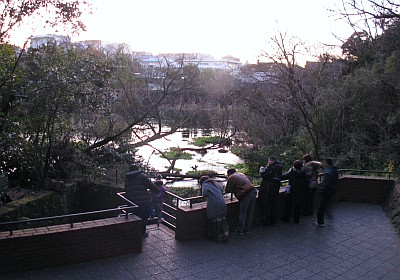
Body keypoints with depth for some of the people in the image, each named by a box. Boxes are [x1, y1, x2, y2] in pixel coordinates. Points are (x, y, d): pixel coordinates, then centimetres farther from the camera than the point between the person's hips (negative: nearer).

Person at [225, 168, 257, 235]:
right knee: (250, 213, 13)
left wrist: (232, 189, 27)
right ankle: (247, 230, 23)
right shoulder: (241, 174, 27)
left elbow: (227, 190, 6)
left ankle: (240, 231, 8)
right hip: (253, 191, 7)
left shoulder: (231, 177, 4)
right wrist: (234, 189, 34)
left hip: (246, 194, -7)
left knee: (242, 213, 2)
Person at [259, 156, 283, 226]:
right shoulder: (279, 167, 10)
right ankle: (273, 221, 24)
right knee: (274, 205, 16)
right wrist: (265, 169, 12)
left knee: (266, 205, 0)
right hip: (276, 189, 9)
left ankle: (265, 222, 4)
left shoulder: (272, 167, -19)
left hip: (268, 189, -9)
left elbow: (263, 174, -21)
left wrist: (261, 169, -2)